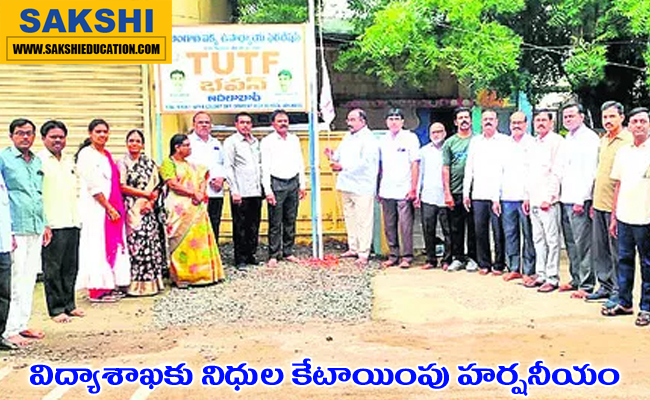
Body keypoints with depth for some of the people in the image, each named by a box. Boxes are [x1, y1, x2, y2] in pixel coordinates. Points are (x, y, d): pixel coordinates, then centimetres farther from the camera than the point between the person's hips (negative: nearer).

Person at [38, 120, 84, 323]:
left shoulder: (70, 160, 18)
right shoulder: (39, 160, -5)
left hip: (72, 222, 7)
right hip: (52, 224, -7)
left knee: (71, 267, 11)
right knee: (52, 268, 0)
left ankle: (69, 304, 22)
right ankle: (56, 309, 8)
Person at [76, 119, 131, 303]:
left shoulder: (107, 154, 16)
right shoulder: (87, 155, -8)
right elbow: (94, 186, -15)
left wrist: (118, 207, 12)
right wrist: (110, 208, -15)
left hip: (113, 208, 8)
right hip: (96, 208, -8)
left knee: (114, 245, 10)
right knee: (98, 248, -5)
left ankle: (111, 285, 19)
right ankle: (97, 290, 1)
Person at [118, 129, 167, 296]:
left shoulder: (150, 163, 15)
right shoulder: (122, 163, 3)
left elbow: (157, 186, 12)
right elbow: (121, 187, -6)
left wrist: (151, 200, -6)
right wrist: (144, 193, -7)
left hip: (148, 209, 4)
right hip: (131, 210, -4)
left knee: (151, 243, 0)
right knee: (134, 243, -10)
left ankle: (151, 282, 5)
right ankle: (135, 284, -7)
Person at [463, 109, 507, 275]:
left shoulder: (504, 141, 2)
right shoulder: (475, 142, 15)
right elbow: (469, 168, 16)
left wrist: (499, 196, -11)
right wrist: (466, 192, 9)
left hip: (497, 195, -3)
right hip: (478, 194, 4)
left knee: (498, 231, -2)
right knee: (480, 231, 5)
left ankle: (498, 265, 9)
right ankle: (484, 264, 15)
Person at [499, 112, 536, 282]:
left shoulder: (532, 144, 1)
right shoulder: (505, 144, 16)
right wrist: (497, 197, 11)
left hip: (525, 197, -5)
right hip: (507, 197, 5)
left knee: (528, 235, -1)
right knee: (510, 234, 7)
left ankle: (529, 270, 5)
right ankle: (514, 268, 16)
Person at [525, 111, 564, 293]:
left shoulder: (556, 141, -6)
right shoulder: (534, 144, 18)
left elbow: (556, 172, -12)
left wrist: (548, 197, -16)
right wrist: (527, 196, 16)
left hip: (548, 200, -8)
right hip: (534, 200, 8)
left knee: (552, 240, -4)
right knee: (538, 240, 12)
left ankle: (552, 278, 1)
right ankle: (540, 274, 19)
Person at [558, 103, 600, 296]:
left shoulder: (589, 138, -8)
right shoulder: (567, 139, 18)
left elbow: (590, 172, -14)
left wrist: (581, 200, -18)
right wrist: (558, 193, 14)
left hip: (579, 200, -8)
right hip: (565, 199, 8)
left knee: (583, 244, -6)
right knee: (571, 244, 13)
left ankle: (586, 284, -1)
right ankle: (576, 279, 21)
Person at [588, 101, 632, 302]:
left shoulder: (628, 141, -10)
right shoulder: (603, 140, 15)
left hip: (615, 205, -8)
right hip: (599, 203, 8)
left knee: (617, 250, -1)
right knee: (599, 249, 12)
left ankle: (619, 291, 9)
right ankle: (605, 286, 23)